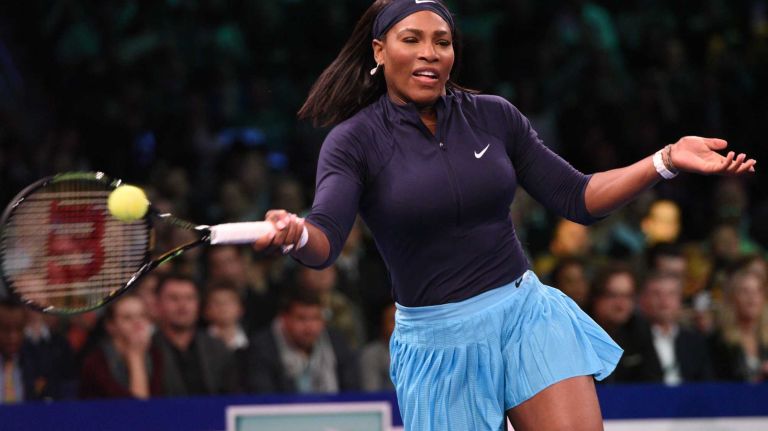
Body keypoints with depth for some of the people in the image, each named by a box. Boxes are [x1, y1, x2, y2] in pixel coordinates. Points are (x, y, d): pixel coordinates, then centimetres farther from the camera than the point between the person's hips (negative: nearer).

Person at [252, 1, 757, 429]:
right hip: (436, 341, -2)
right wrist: (295, 233, -46)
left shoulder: (495, 117, 3)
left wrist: (667, 160, -7)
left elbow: (577, 198, 6)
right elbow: (325, 241, -21)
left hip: (526, 314, 2)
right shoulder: (355, 141, -7)